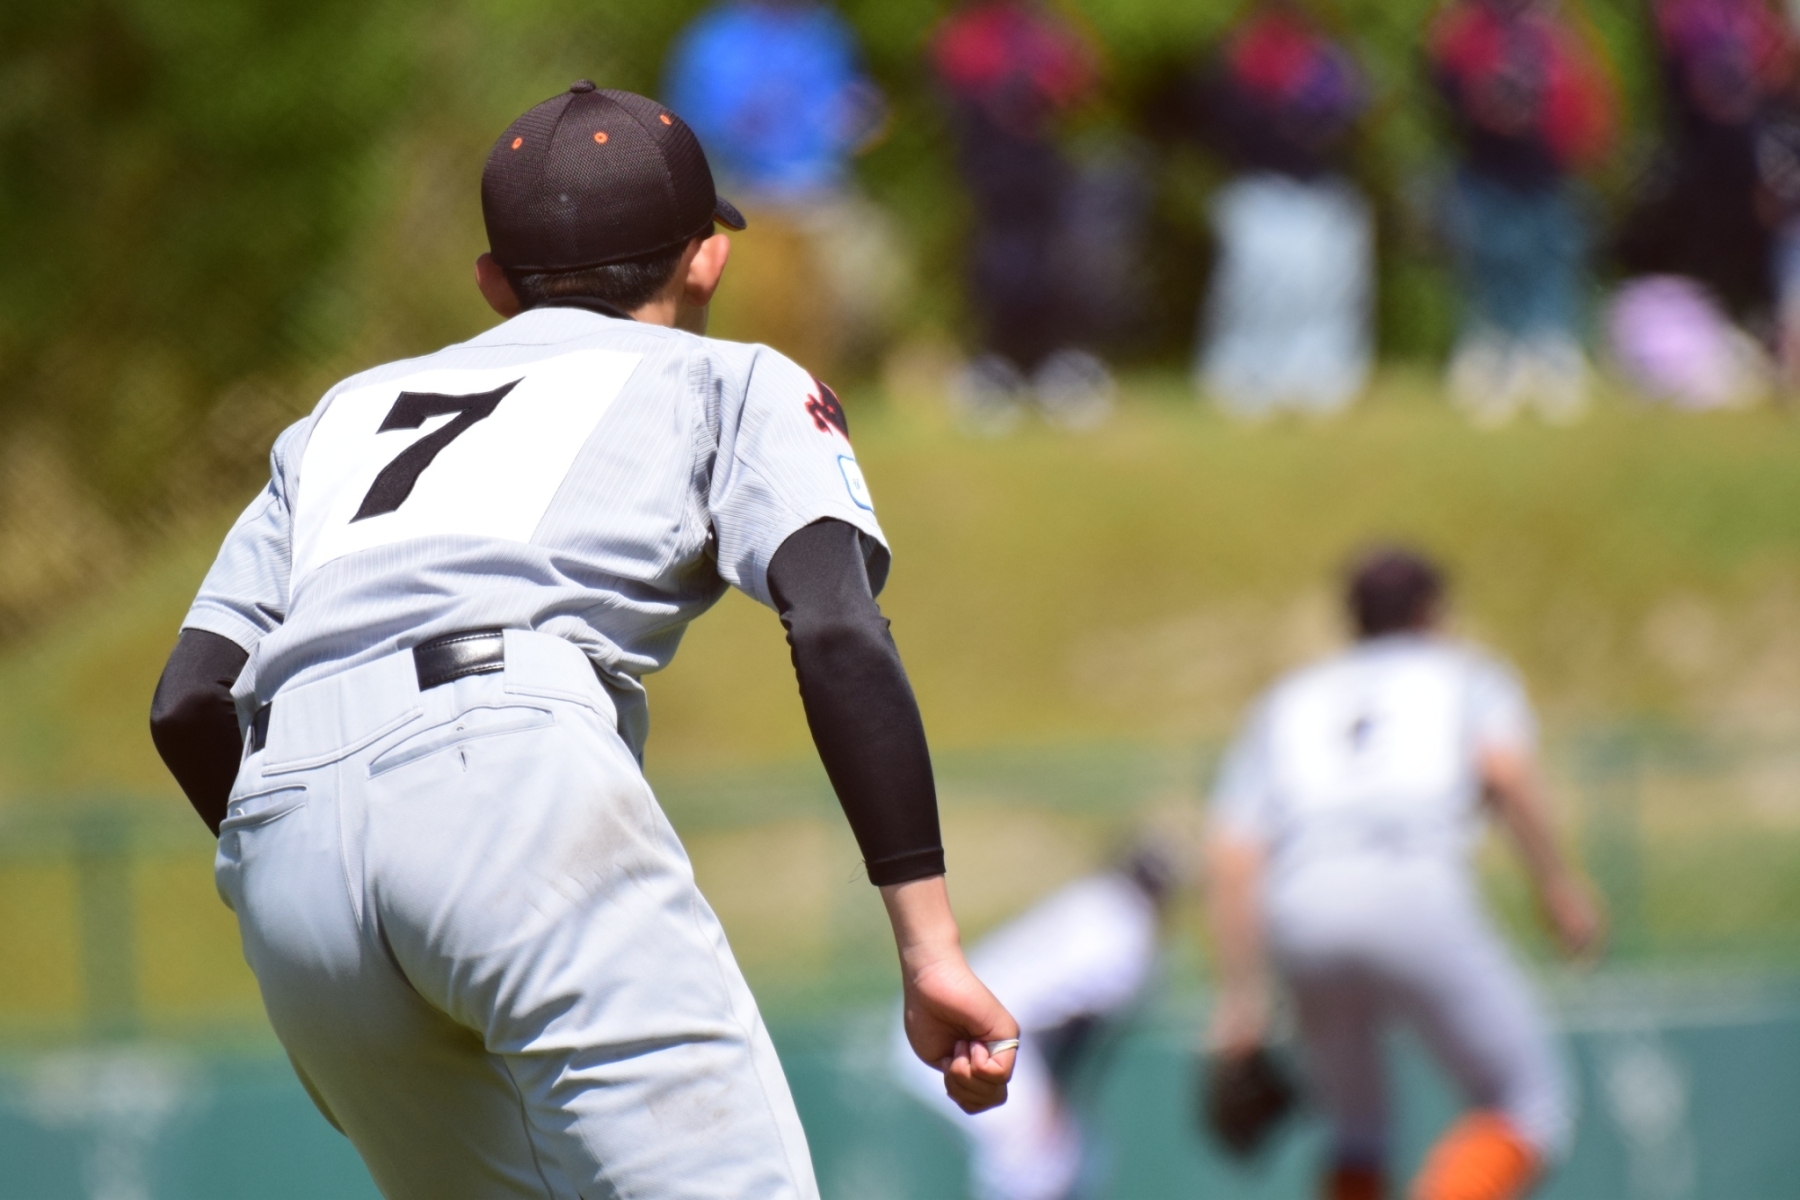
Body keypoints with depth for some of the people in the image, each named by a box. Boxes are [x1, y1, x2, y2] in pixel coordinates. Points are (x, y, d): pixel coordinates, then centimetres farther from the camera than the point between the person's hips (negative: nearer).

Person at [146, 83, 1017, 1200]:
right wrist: (932, 949, -1)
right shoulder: (733, 384, 24)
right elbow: (839, 635, 4)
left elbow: (189, 708, 23)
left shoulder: (351, 411, 36)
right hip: (514, 772, -5)